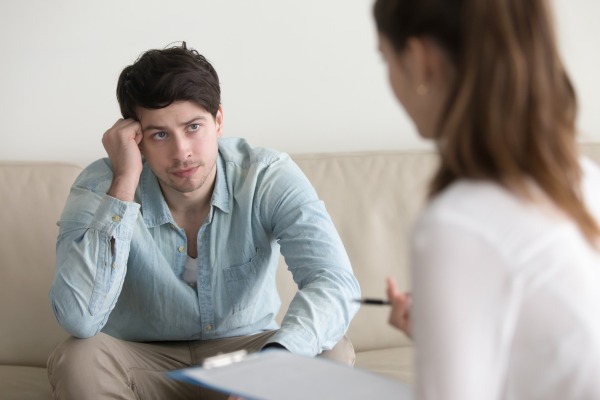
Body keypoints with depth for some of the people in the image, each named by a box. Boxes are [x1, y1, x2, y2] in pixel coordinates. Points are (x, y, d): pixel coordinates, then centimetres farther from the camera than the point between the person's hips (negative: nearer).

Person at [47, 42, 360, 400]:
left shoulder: (269, 178, -17)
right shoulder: (100, 187, -18)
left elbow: (336, 282, -30)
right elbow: (79, 319, -32)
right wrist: (124, 183, -32)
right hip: (143, 361, 0)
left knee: (334, 353, -26)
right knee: (76, 360, -31)